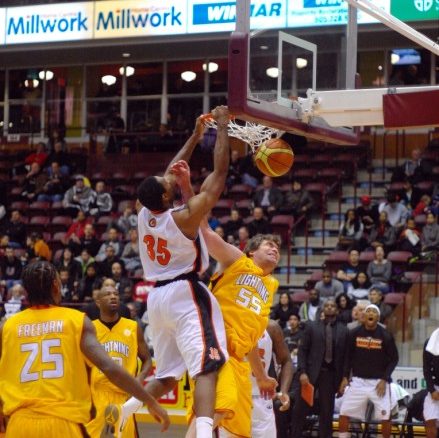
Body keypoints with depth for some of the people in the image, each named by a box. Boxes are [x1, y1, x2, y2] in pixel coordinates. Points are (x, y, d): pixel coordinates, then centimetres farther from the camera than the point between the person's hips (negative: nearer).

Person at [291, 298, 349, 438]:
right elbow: (302, 350, 1)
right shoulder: (311, 327, 5)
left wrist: (343, 380, 1)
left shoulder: (343, 330, 5)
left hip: (331, 374, 0)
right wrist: (302, 372, -9)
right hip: (311, 372, 0)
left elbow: (346, 355, 5)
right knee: (300, 409, 0)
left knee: (327, 412, 4)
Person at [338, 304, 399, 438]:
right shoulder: (354, 333, 0)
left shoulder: (385, 335, -6)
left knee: (385, 417, -6)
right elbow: (348, 357, 8)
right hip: (358, 381, 2)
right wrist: (345, 377, 2)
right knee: (344, 413, -3)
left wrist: (384, 379, -10)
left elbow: (394, 359, -1)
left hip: (378, 382, -2)